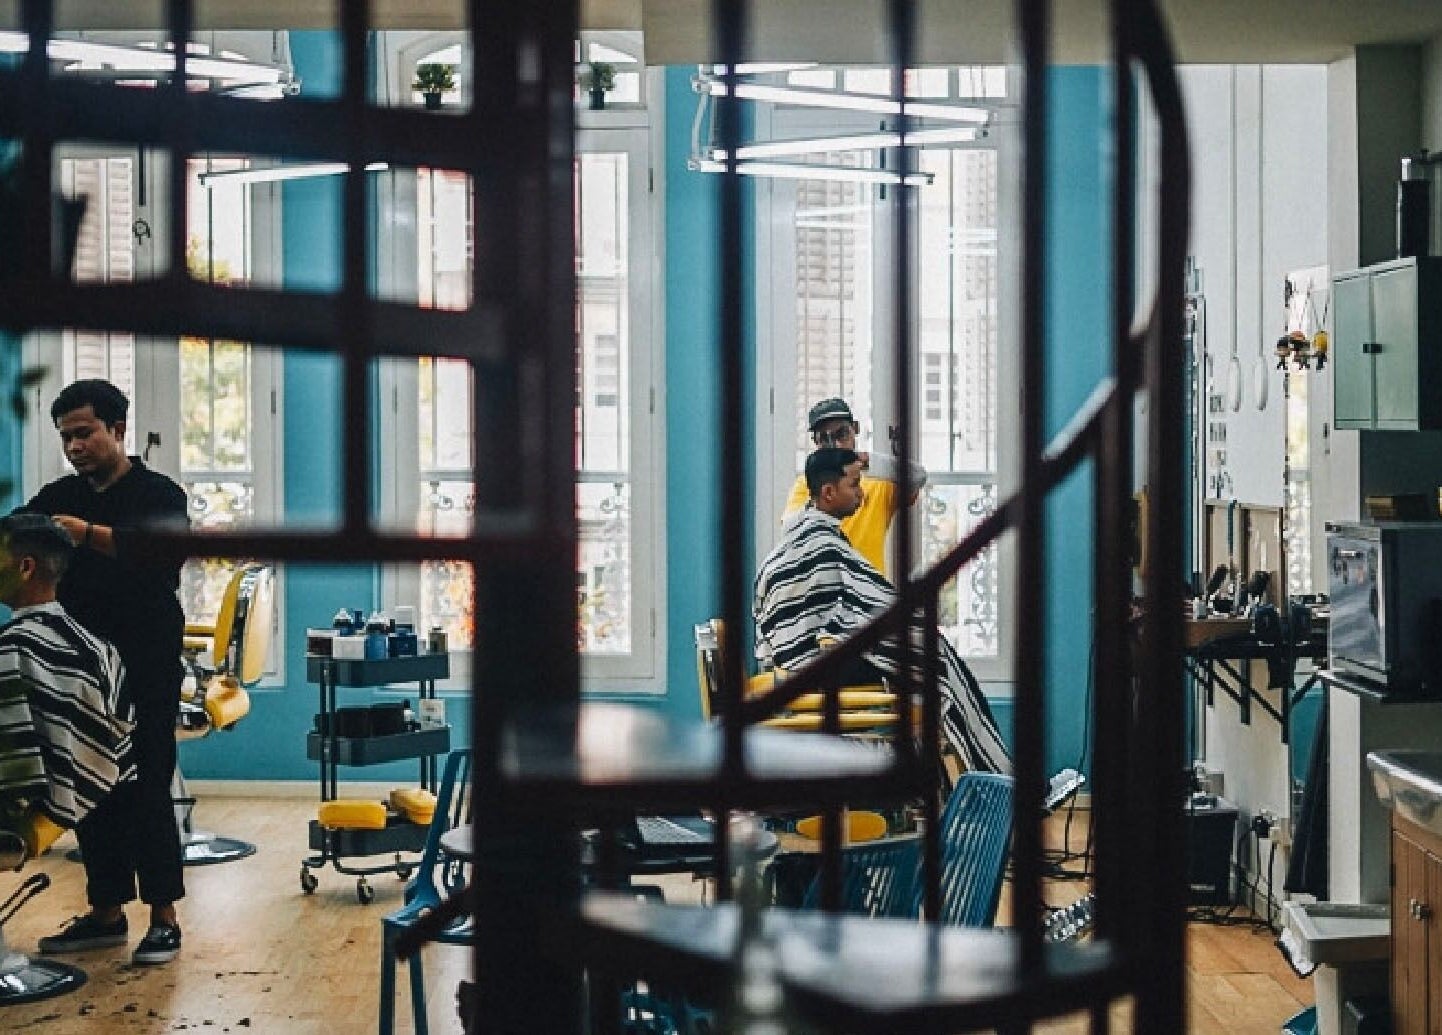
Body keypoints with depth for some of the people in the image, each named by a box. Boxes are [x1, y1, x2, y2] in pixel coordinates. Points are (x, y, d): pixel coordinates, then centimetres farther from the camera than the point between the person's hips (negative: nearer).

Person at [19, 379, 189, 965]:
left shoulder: (159, 494, -2)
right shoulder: (59, 497, 13)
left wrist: (85, 533, -32)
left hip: (144, 671, -5)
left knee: (147, 789, -3)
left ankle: (163, 918, 3)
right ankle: (106, 912, 18)